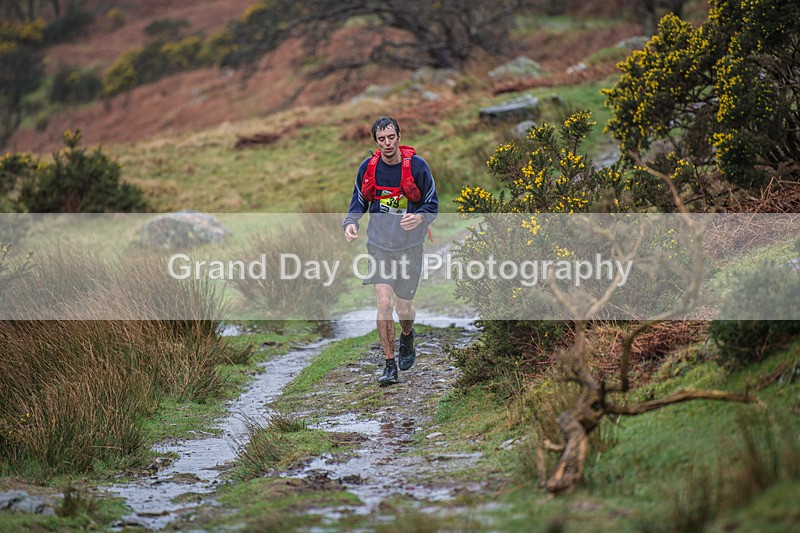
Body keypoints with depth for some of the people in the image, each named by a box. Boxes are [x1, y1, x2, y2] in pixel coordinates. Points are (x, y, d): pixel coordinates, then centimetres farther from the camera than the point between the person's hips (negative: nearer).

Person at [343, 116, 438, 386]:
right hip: (379, 244, 1)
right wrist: (351, 222, -9)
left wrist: (418, 217, -26)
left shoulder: (417, 166, -10)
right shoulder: (367, 168, -2)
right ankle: (390, 366, -3)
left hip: (409, 245, -1)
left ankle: (407, 336, 44)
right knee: (384, 303, -12)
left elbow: (433, 204, -3)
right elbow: (359, 201, 11)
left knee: (403, 307, 7)